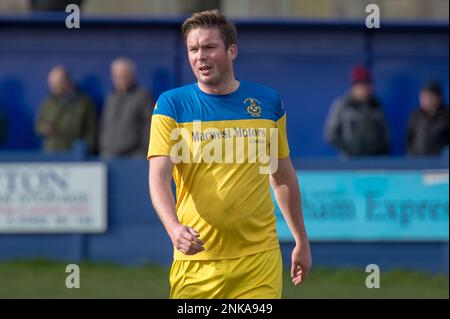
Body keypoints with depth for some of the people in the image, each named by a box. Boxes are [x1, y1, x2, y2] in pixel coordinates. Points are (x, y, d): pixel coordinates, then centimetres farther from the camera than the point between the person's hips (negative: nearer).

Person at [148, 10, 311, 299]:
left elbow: (283, 177, 17)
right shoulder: (172, 104, 0)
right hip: (196, 258, -1)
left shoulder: (268, 101, 6)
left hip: (259, 258, 1)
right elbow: (158, 177, -9)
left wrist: (302, 241, 19)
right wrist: (174, 228, -27)